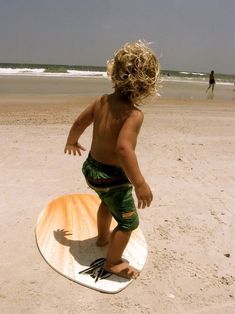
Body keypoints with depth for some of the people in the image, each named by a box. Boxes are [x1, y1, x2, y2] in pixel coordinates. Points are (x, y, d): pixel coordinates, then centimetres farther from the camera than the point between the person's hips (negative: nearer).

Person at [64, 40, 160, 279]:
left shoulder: (101, 101, -5)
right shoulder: (134, 114, -26)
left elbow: (79, 122, 7)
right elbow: (123, 147, -40)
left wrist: (72, 142, 26)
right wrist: (140, 183, -38)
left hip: (91, 168, 8)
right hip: (112, 176, -8)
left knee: (108, 202, 36)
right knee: (129, 222, 12)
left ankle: (103, 237, 58)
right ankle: (113, 263, 27)